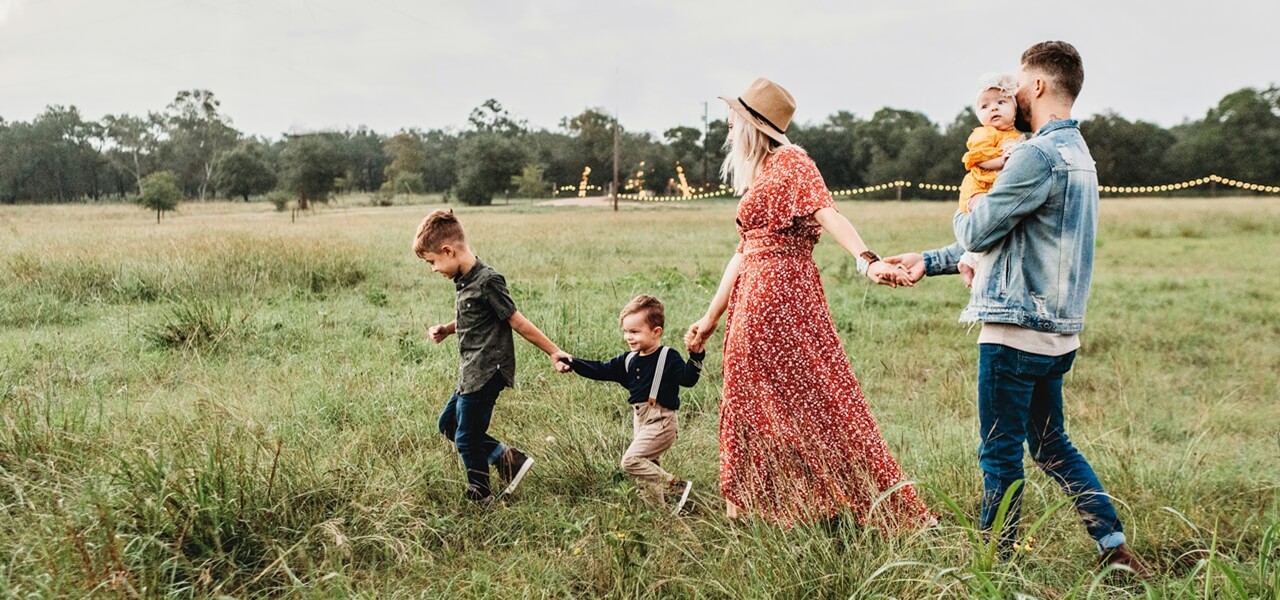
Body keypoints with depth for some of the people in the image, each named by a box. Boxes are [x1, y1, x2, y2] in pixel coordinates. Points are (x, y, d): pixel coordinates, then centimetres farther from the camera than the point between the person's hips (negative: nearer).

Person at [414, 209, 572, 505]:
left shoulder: (487, 281, -20)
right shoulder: (464, 280, 8)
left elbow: (517, 322, -15)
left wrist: (553, 352, -11)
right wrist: (446, 330, 6)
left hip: (486, 374, -10)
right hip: (472, 372, 10)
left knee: (467, 438, 1)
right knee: (448, 424, 20)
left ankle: (480, 499, 20)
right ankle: (508, 458, 19)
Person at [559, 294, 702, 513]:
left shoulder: (669, 358, -11)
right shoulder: (629, 360, 9)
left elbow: (687, 379, -21)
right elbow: (601, 371, 12)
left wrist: (696, 356, -36)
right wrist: (573, 363, 3)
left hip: (661, 421, -8)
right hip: (640, 421, 8)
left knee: (631, 460, -17)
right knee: (648, 465, 14)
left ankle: (676, 487, -9)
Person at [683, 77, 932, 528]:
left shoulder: (790, 162, -7)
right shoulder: (757, 176, 19)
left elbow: (827, 213, -23)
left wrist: (868, 260, -39)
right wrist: (712, 316, 21)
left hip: (782, 294, -9)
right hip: (752, 299, 9)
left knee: (810, 398, -5)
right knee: (752, 400, 12)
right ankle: (752, 505, 23)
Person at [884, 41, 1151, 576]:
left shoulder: (1039, 155, -17)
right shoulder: (1077, 153, 17)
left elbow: (977, 233, -13)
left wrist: (964, 213, 11)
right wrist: (929, 261, 19)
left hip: (1017, 330, -10)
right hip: (1055, 331, 10)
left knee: (1000, 453, 3)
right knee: (1052, 446, 19)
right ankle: (1115, 546, 21)